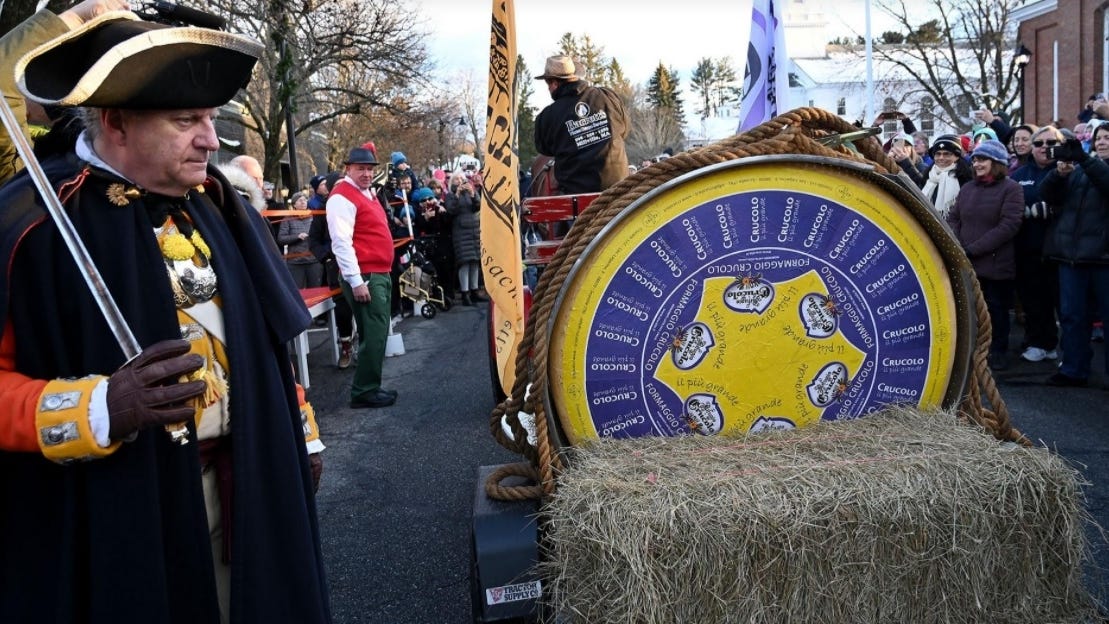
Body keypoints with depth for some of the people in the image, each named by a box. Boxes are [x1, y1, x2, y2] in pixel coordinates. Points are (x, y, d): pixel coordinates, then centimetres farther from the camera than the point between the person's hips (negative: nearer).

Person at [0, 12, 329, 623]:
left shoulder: (211, 199, 5)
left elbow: (264, 335, 12)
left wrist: (298, 432, 15)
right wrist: (100, 410, -31)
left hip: (237, 481, 6)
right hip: (110, 508, -5)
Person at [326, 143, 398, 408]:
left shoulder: (367, 193, 17)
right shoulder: (342, 196, -13)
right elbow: (341, 243, -20)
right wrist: (356, 281, -23)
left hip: (381, 274, 10)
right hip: (365, 276, -10)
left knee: (377, 334, 13)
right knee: (373, 335, -9)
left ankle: (370, 386, 22)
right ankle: (364, 392, -1)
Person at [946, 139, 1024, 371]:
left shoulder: (1011, 189, -4)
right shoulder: (967, 188, 13)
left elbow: (1009, 225, -13)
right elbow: (953, 218, 12)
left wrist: (972, 250, -17)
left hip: (995, 263, -4)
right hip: (965, 263, 4)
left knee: (995, 308, 7)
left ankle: (999, 352, 22)